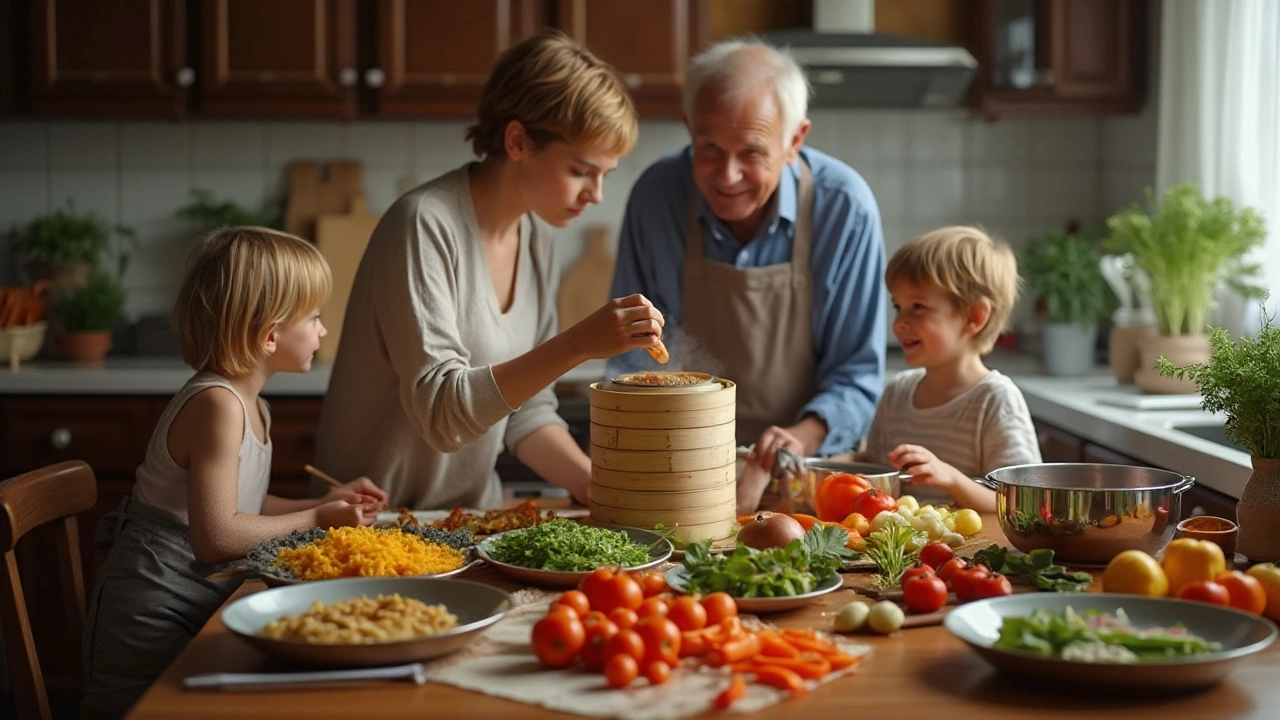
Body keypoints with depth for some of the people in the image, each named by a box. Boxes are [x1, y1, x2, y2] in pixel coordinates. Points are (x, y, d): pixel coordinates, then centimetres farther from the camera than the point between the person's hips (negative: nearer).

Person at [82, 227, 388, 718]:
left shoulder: (247, 403, 9)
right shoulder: (217, 405, -20)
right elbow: (216, 537, -24)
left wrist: (325, 502, 9)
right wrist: (315, 519, -13)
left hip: (197, 612, 9)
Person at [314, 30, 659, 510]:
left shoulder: (533, 236, 5)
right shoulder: (425, 226, -16)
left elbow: (527, 411, 10)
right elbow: (441, 413, -23)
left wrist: (599, 488, -5)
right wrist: (578, 345, -30)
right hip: (377, 520, -6)